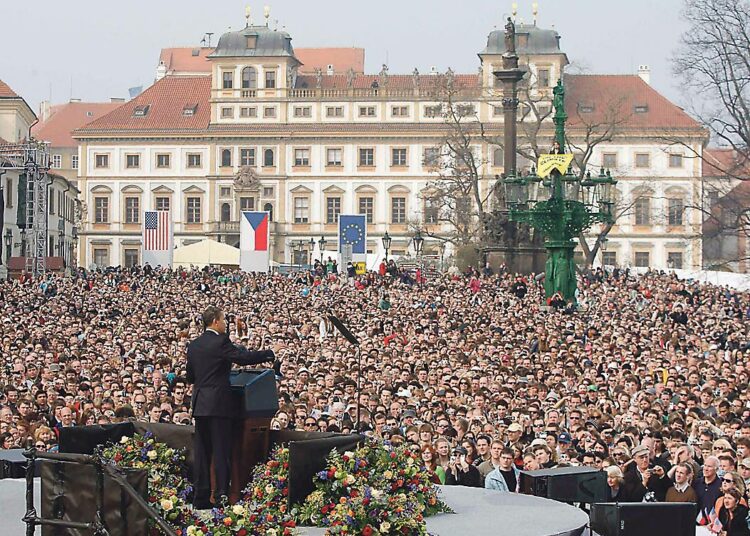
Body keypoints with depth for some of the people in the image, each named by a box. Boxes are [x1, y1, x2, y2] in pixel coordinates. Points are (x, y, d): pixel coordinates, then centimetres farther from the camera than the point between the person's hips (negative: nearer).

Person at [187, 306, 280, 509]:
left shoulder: (193, 345, 11)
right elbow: (244, 357, -17)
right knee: (221, 451, -3)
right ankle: (221, 495, -4)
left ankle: (201, 498, 10)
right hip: (218, 403, -7)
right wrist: (271, 353, -7)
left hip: (199, 404, 7)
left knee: (201, 452, 8)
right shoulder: (221, 342, -11)